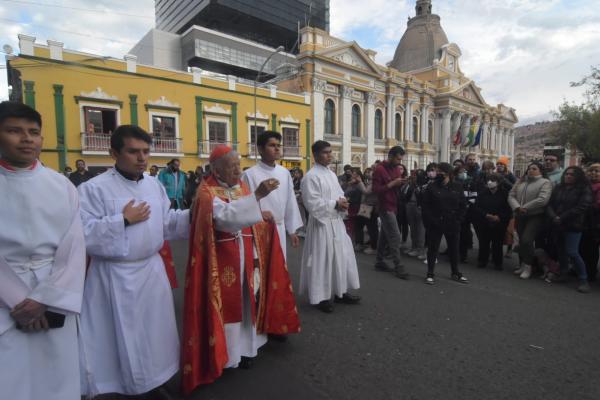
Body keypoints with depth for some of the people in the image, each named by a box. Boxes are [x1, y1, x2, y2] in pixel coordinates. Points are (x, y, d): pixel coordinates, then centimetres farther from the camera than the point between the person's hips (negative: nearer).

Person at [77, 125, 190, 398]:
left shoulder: (154, 185, 5)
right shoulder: (94, 189, -13)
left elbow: (166, 223, 11)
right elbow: (82, 235, -20)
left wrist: (192, 215, -2)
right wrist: (123, 219, -21)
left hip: (152, 270, 6)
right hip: (115, 277, -5)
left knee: (154, 329, 18)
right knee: (120, 335, 9)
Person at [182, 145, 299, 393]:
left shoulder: (242, 187, 7)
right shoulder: (208, 193, -15)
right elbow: (225, 215, -34)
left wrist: (263, 216, -4)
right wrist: (257, 195, -42)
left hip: (247, 257, 7)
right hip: (223, 261, -6)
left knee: (247, 300, 14)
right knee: (226, 304, 4)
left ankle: (245, 346, 32)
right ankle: (225, 352, 23)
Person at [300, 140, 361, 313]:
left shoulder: (332, 174, 13)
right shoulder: (311, 176, -13)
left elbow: (340, 194, 19)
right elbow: (312, 204, -19)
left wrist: (343, 203, -4)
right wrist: (335, 204, -17)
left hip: (336, 222, 8)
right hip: (322, 224, -8)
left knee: (341, 257, 14)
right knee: (322, 260, 1)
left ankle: (340, 292, 29)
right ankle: (320, 296, 17)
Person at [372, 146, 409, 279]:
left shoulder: (397, 168, 11)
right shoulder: (379, 169, -12)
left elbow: (398, 187, 16)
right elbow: (376, 189, -18)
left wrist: (402, 182, -5)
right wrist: (392, 183, -22)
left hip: (393, 206, 8)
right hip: (385, 207, -8)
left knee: (384, 235, 14)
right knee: (395, 236, -10)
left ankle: (379, 261, 25)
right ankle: (398, 267, -3)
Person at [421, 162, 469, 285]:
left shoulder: (457, 187, 3)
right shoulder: (431, 187, -4)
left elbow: (463, 206, 6)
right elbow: (425, 206, -6)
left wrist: (458, 220, -3)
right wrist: (431, 221, -13)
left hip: (453, 225, 3)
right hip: (435, 225, -2)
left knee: (454, 248, 15)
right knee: (433, 248, 4)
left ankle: (455, 273, 31)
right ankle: (430, 273, 15)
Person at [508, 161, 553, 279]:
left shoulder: (545, 183, -4)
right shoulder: (520, 182, 14)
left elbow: (542, 200, -17)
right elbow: (511, 196, 5)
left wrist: (525, 208, -15)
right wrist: (517, 207, -13)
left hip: (535, 216, -6)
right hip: (520, 216, 6)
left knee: (526, 240, -16)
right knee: (521, 241, 12)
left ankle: (527, 266, 0)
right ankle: (522, 265, 24)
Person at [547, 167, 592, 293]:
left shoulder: (584, 189, -1)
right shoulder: (558, 188, 11)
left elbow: (582, 207, -12)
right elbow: (550, 204, 4)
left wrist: (562, 218, -14)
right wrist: (554, 217, -14)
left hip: (573, 226, -5)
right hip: (558, 225, 5)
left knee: (572, 252, -9)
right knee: (561, 250, 11)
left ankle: (583, 280, 3)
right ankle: (563, 274, 24)